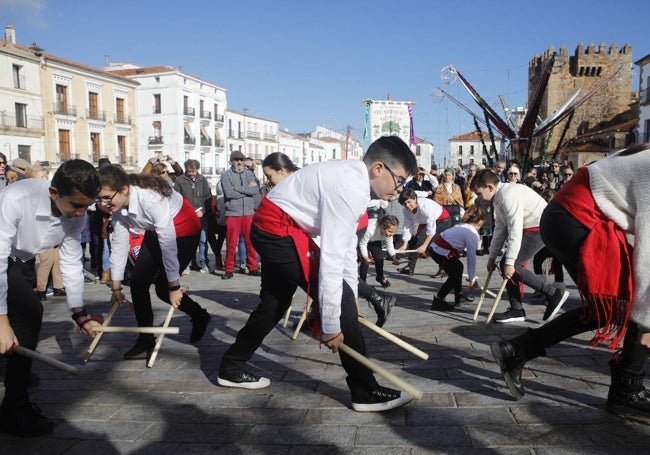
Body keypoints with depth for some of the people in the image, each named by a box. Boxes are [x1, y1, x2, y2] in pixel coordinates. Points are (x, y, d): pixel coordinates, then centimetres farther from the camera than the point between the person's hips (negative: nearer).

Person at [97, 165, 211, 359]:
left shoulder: (150, 197, -37)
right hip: (156, 232, 7)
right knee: (137, 281, -1)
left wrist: (174, 286, -26)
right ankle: (146, 340, 15)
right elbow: (119, 243, -7)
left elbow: (168, 243, -34)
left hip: (183, 230, -7)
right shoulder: (118, 205, -14)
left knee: (163, 287, -10)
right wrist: (116, 287, -2)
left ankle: (200, 316, 18)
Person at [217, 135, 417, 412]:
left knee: (274, 303, 22)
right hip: (279, 230, -11)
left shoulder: (355, 180, 5)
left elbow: (347, 244, 13)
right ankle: (366, 393, 1)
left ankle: (231, 369, 39)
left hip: (270, 228, 11)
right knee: (338, 299, -10)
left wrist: (351, 295, 18)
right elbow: (331, 258, -27)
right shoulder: (349, 189, -25)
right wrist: (331, 324, -20)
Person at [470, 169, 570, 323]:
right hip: (528, 229, 10)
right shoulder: (498, 198, 11)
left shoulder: (509, 195, -21)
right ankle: (516, 310, 11)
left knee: (511, 266, -14)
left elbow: (515, 230, -26)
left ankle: (554, 293, -4)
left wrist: (510, 262, -25)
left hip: (539, 228, -10)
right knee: (506, 264, 5)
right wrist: (492, 257, 16)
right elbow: (500, 229, 15)